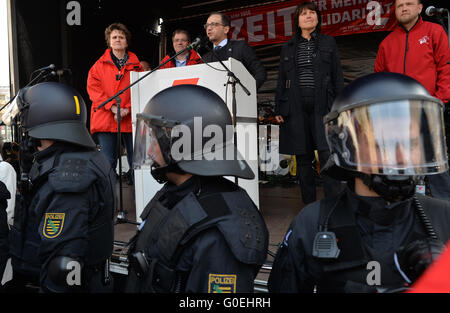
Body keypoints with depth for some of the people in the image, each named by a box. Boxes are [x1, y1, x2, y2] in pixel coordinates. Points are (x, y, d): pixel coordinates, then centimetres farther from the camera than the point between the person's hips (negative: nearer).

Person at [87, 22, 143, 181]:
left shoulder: (135, 64, 12)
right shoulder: (100, 65, 11)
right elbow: (93, 88, 0)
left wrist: (128, 109, -12)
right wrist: (112, 107, -13)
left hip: (130, 119, 1)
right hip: (105, 118, 0)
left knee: (135, 160, 3)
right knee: (108, 161, 0)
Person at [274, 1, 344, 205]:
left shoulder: (328, 43, 12)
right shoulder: (288, 48, 15)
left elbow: (337, 76, 8)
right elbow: (281, 81, 15)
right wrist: (279, 109, 6)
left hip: (322, 107, -2)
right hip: (296, 109, 2)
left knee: (328, 155, -10)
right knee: (303, 158, 5)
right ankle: (309, 204, 14)